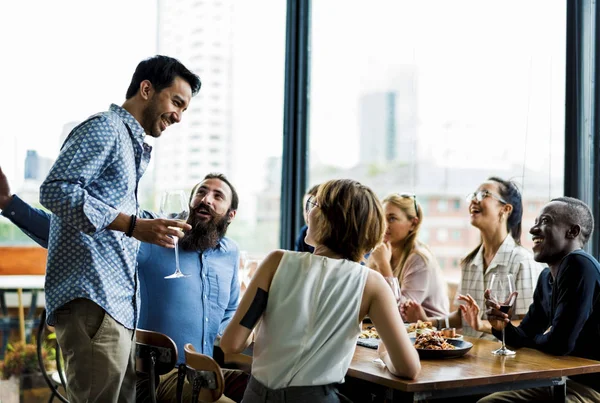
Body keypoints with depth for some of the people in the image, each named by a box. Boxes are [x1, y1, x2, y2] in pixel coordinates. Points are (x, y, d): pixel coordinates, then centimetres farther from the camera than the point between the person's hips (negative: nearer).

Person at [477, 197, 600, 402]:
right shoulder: (547, 277, 9)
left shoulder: (580, 266, -21)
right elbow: (524, 338, 14)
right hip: (569, 382, 9)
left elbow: (559, 344, -25)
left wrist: (537, 338, -1)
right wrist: (503, 326, -9)